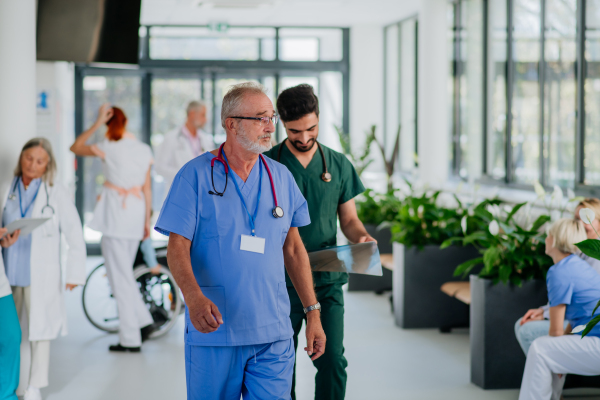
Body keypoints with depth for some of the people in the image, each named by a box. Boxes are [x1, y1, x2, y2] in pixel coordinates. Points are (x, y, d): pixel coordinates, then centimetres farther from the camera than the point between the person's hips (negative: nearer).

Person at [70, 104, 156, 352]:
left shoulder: (109, 148, -10)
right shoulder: (144, 150, 6)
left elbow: (75, 148, 2)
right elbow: (147, 189, 9)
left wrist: (98, 123, -2)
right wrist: (147, 221, 16)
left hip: (114, 215, -6)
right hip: (136, 214, 6)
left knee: (120, 276, 0)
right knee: (124, 273, 21)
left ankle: (130, 339, 2)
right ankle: (144, 321, 15)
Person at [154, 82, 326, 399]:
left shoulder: (282, 178, 9)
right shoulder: (195, 176, -4)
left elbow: (293, 248, 13)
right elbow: (177, 248, -9)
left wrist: (313, 313, 9)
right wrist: (194, 298, -27)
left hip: (273, 336, 3)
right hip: (212, 332, -3)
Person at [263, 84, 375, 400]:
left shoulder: (338, 165, 7)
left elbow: (349, 219, 12)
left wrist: (361, 237, -11)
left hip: (327, 279, 1)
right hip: (280, 279, -1)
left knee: (332, 360, -5)